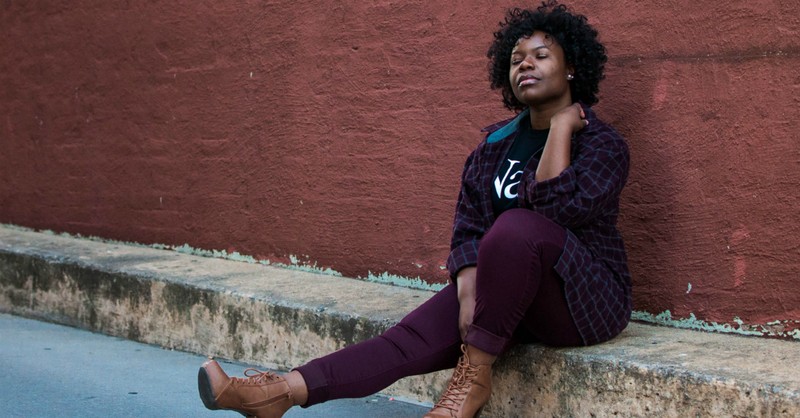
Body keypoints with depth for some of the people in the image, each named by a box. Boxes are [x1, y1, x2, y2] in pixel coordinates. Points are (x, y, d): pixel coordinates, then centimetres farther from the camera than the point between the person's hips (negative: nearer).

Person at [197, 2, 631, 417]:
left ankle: (474, 375, -25)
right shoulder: (495, 144, 11)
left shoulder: (603, 144, -6)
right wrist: (469, 295, -16)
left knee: (517, 226, -35)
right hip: (511, 293, 5)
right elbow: (468, 227, 3)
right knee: (414, 337, -20)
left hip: (586, 300, -5)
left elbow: (557, 203, -26)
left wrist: (561, 125, -13)